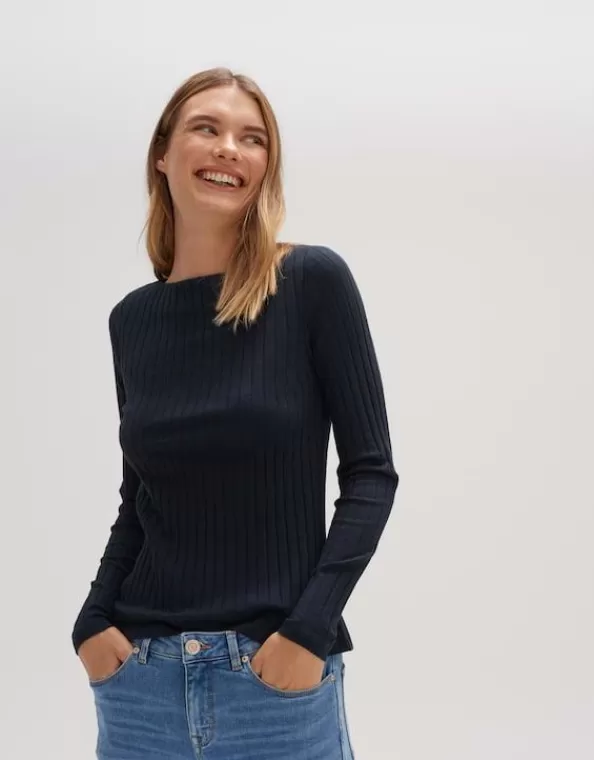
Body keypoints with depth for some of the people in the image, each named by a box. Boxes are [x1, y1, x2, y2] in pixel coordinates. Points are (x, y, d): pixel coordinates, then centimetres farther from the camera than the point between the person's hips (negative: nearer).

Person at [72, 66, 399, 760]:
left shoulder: (314, 281, -6)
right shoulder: (133, 319, 4)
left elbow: (370, 472, -7)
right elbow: (138, 499, 10)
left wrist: (310, 627, -14)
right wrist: (93, 620, -3)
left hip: (279, 669, -3)